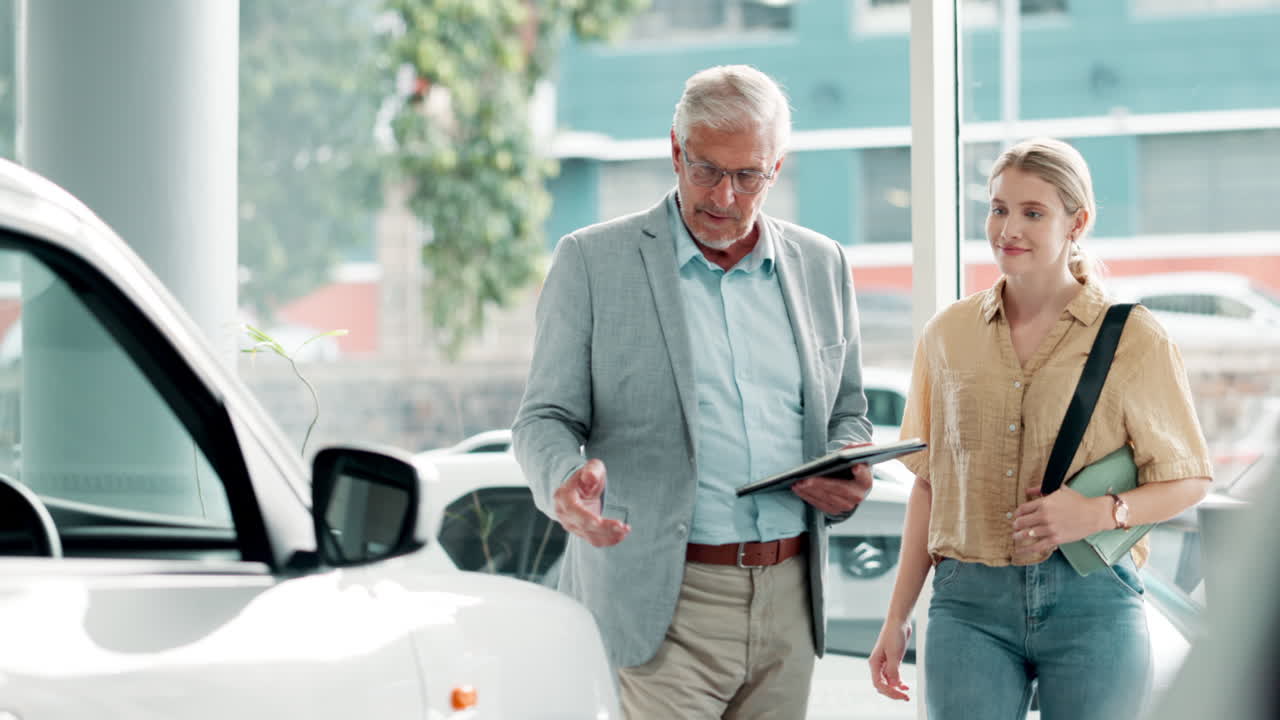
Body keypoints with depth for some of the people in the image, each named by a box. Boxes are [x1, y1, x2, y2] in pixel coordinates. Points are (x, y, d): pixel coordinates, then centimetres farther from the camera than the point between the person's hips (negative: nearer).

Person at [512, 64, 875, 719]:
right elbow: (545, 419, 0)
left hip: (789, 595, 4)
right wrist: (567, 479, -23)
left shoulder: (821, 265, 12)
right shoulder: (593, 261, 0)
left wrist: (850, 475, -2)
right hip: (665, 604, -4)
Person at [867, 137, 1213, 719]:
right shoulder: (948, 335, 8)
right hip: (970, 605, 2)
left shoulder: (1133, 338, -1)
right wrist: (897, 618, 12)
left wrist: (1101, 513, -15)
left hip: (1091, 603, -2)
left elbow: (1189, 479, 4)